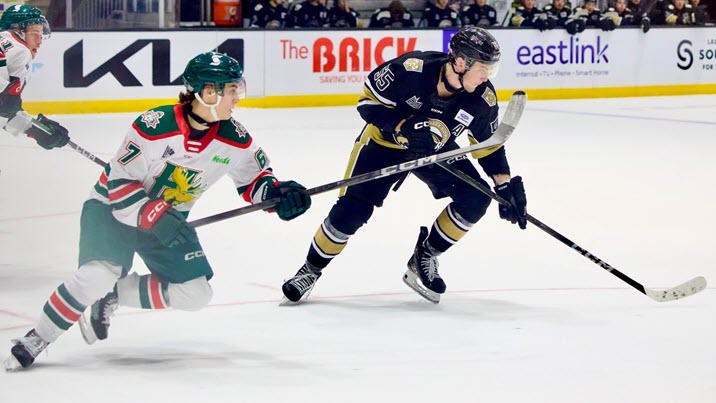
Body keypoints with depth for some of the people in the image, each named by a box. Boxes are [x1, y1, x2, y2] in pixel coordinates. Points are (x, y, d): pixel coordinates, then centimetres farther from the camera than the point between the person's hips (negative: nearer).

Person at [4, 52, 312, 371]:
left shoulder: (234, 139, -11)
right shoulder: (155, 126, -27)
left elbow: (253, 179, 4)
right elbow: (119, 182, -22)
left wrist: (278, 194, -16)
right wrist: (156, 217, -31)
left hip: (168, 218, 6)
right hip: (113, 206, -6)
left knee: (195, 294, -7)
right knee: (99, 273, -29)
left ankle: (111, 296, 9)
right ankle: (37, 339, -10)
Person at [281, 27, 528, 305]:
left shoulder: (483, 98, -20)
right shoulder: (411, 69, -33)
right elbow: (369, 102, -21)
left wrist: (506, 185, -12)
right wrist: (403, 128, -33)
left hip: (436, 148, 4)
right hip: (385, 141, -4)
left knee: (476, 198, -14)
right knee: (352, 210, -14)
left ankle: (424, 258, 4)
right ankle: (311, 269, 9)